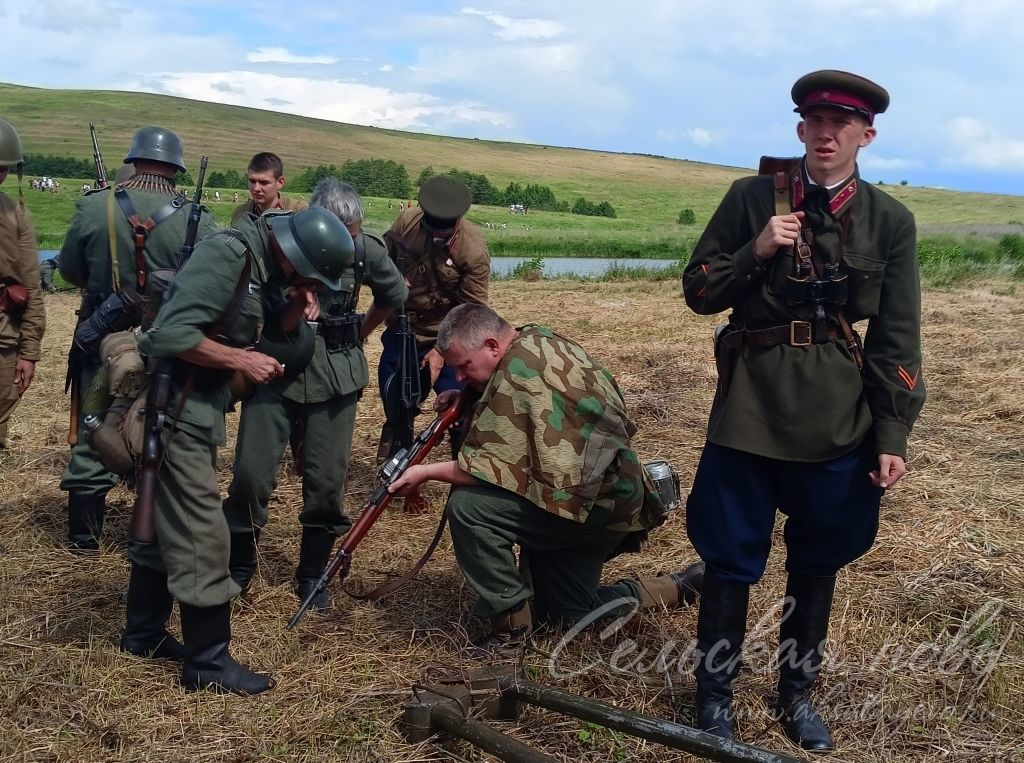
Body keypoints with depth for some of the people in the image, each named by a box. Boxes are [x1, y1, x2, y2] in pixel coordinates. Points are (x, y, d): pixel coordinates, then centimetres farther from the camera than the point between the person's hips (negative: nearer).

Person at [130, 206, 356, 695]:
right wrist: (240, 360, -21)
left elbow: (274, 338, 13)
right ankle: (207, 661, 7)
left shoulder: (266, 267, 6)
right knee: (203, 538, -4)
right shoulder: (227, 254, -21)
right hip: (173, 407, -9)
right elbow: (171, 334, -28)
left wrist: (295, 308, -6)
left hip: (196, 408, 10)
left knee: (166, 523, 20)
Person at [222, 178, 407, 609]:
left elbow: (394, 295, 13)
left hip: (334, 377, 2)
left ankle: (312, 574, 22)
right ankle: (239, 566, 19)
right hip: (275, 369, -1)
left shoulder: (366, 249, -8)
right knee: (251, 473, -4)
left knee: (327, 481, 3)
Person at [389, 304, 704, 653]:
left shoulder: (519, 370, -23)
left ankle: (512, 621, -7)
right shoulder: (542, 341, 5)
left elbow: (495, 467, -23)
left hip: (597, 502, -10)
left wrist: (427, 471, -14)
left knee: (467, 505, -23)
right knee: (569, 617, 19)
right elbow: (514, 415, 21)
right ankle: (677, 588, 27)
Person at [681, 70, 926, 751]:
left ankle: (798, 691, 32)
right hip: (749, 408, -1)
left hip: (839, 420, 1)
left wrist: (893, 435, -2)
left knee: (818, 561, 13)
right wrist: (756, 251, -14)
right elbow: (699, 293, 3)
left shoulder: (890, 221, 2)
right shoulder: (751, 198, 0)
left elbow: (897, 339, 2)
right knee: (731, 560, 5)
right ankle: (715, 696, 22)